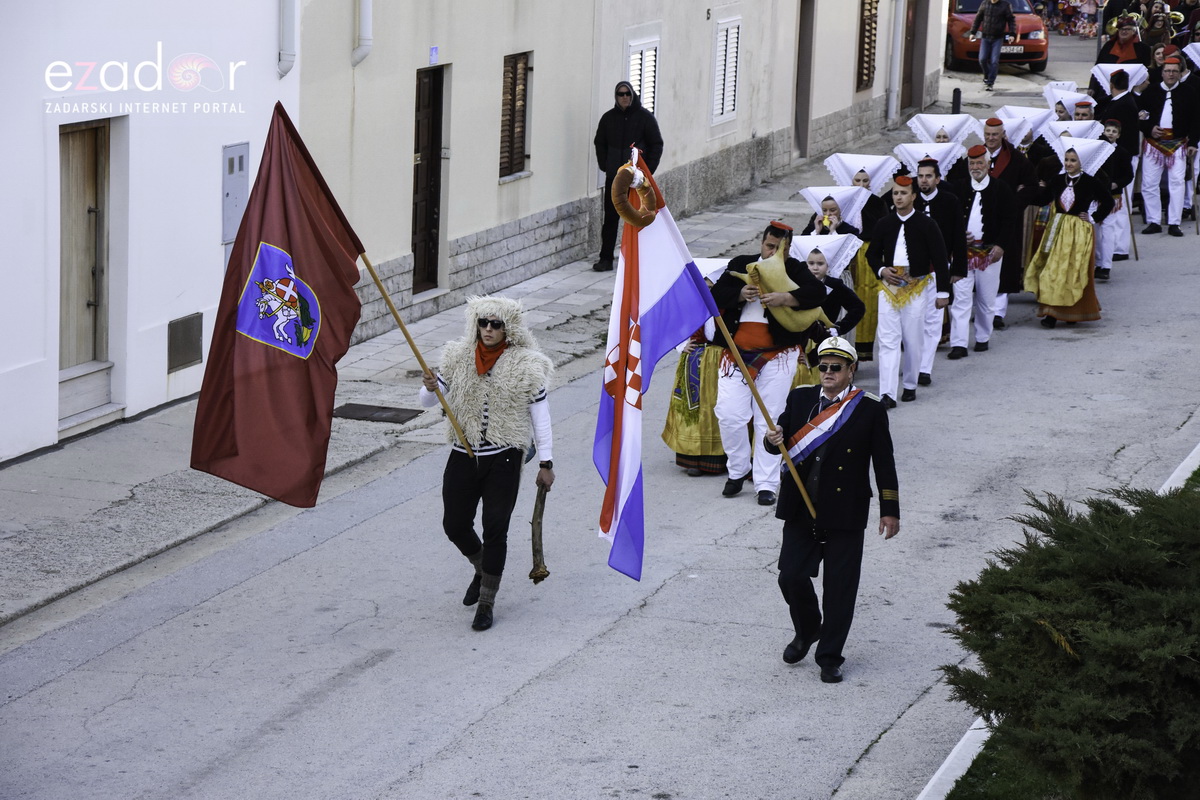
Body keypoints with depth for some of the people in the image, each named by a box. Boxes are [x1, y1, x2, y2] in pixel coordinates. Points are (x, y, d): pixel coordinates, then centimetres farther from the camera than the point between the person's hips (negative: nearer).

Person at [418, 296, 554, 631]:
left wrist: (546, 463, -1)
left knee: (495, 530, -3)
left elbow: (540, 418, 0)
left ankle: (486, 602, 9)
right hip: (463, 456, 4)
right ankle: (482, 569, 38)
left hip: (503, 459, -4)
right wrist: (430, 388, -18)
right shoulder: (459, 358, 4)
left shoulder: (525, 366, -4)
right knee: (454, 526, 8)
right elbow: (428, 401, 6)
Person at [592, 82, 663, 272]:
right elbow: (600, 143, 16)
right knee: (610, 217, 1)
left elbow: (657, 145, 0)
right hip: (614, 177, 2)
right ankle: (606, 259, 3)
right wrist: (605, 165, 3)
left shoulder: (645, 117, -2)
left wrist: (648, 170, -6)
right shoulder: (609, 118, 6)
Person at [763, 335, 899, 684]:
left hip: (844, 513, -3)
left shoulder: (870, 409, -4)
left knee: (839, 588, 1)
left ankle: (830, 656, 14)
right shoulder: (800, 398, 5)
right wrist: (773, 441, -14)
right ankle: (807, 631, 29)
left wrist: (889, 510, -2)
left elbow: (884, 463, 0)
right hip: (801, 509, 3)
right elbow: (781, 441, 11)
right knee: (791, 576, 0)